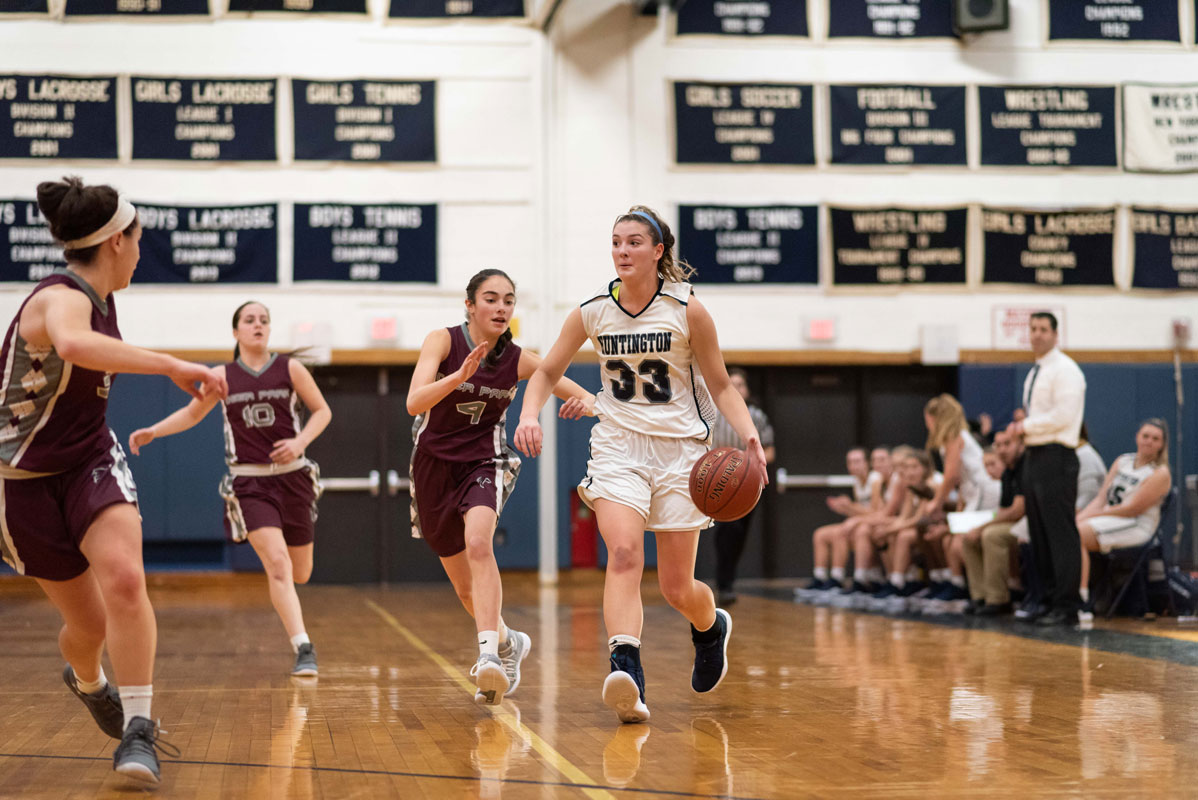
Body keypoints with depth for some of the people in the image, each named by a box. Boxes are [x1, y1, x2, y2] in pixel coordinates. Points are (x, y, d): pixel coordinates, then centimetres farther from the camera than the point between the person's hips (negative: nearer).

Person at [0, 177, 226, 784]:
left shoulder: (99, 298, 2)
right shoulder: (61, 298, -25)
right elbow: (73, 344, -51)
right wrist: (171, 365, -54)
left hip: (92, 461, 6)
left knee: (123, 578, -23)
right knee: (89, 624, 4)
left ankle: (138, 730, -18)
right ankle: (86, 680, 41)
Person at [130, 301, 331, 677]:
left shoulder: (290, 368, 2)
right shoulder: (224, 376, 4)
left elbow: (322, 410, 7)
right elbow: (192, 413, 17)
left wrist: (301, 441, -10)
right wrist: (153, 431, 4)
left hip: (292, 477, 1)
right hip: (249, 483, -1)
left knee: (300, 573, 9)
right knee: (278, 565, -19)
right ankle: (303, 649, -20)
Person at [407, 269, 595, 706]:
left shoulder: (519, 360, -7)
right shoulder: (443, 341, -12)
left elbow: (588, 398, -1)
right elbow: (414, 403, -26)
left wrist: (584, 403, -26)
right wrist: (460, 374, -41)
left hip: (484, 462, -1)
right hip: (434, 466, 1)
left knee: (478, 542, -33)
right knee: (466, 588, 11)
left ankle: (489, 654, -41)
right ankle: (508, 642, 39)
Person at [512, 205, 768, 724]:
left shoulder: (687, 311, -7)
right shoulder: (593, 312, -1)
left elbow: (720, 386, 0)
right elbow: (547, 372, 11)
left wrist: (750, 436, -16)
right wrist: (529, 415, -9)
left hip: (680, 448, -1)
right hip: (618, 444, 1)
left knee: (677, 588, 4)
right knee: (624, 553, -26)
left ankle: (711, 626, 40)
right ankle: (625, 671, -39)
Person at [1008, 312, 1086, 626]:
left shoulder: (1065, 370, -8)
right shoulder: (1034, 374, 20)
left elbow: (1062, 416, -18)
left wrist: (1025, 427, -9)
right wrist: (1023, 432, 7)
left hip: (1055, 456, -9)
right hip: (1034, 456, 9)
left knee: (1060, 535, -9)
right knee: (1039, 535, 9)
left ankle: (1066, 607, -8)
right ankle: (1049, 600, 14)